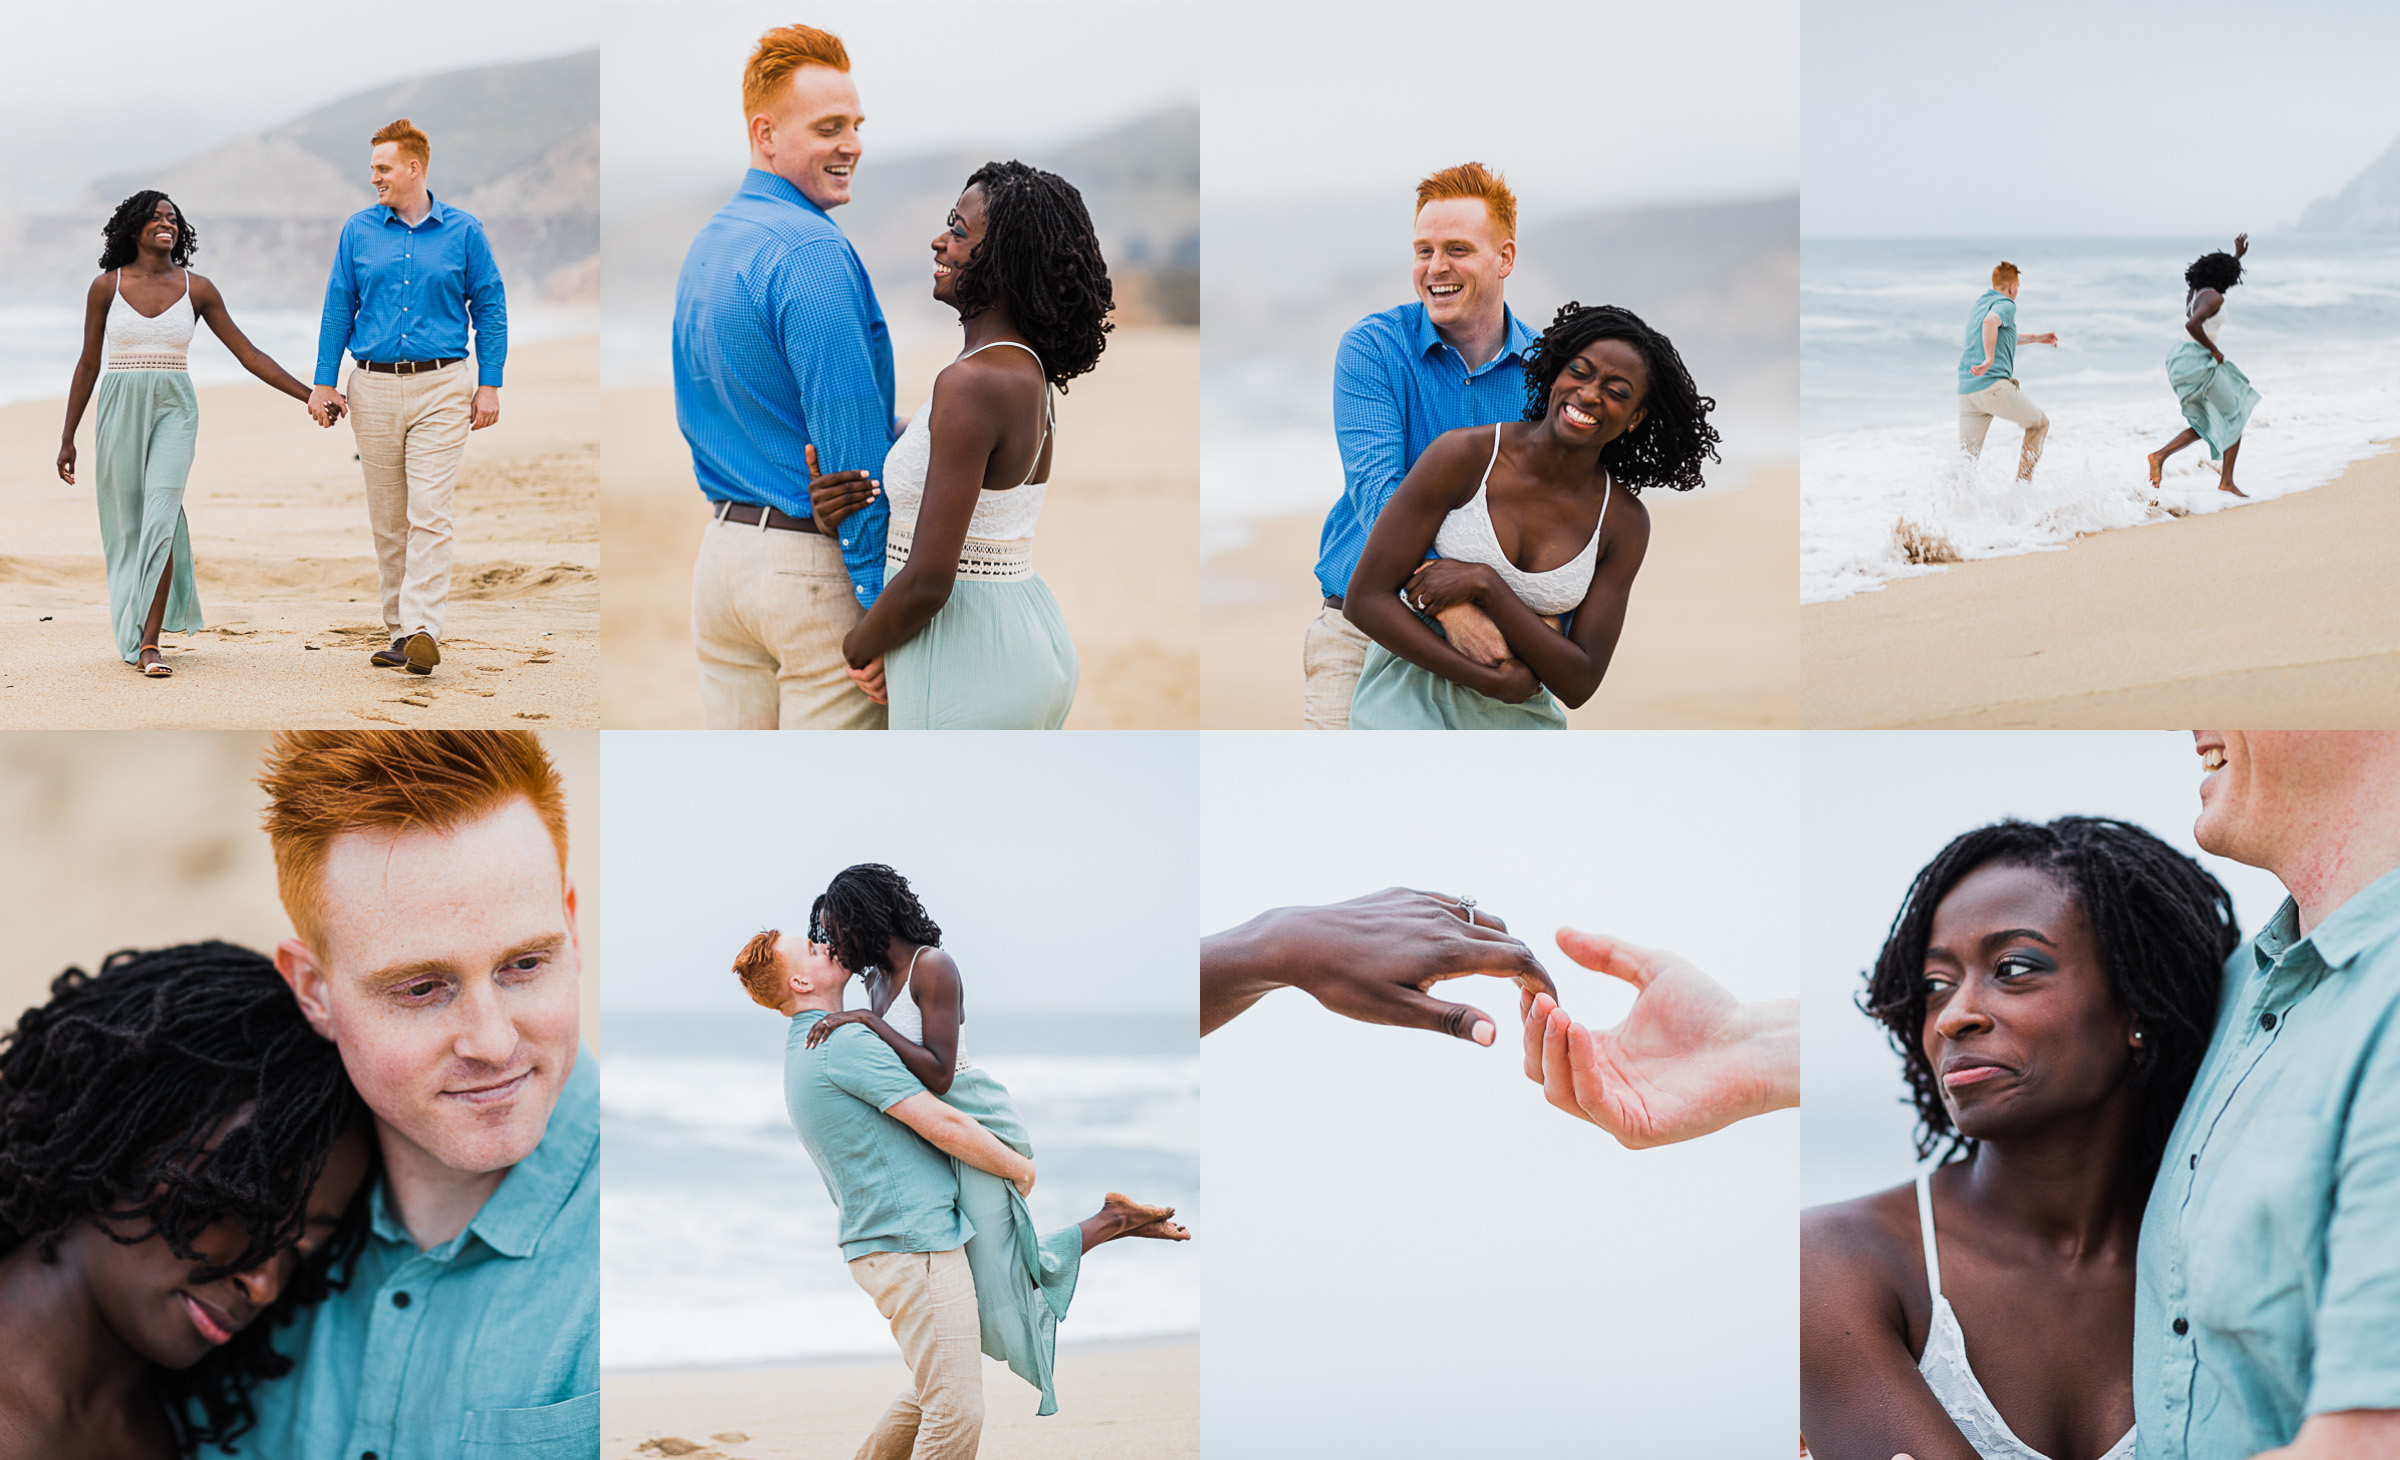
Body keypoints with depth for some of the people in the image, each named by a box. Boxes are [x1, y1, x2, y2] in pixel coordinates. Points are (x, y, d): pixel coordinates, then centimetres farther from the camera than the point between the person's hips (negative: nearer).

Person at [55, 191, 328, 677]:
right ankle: (133, 631, 25)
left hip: (174, 410, -1)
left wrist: (309, 395, 1)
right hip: (120, 411, 1)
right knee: (126, 525, 5)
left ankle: (149, 642, -18)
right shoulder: (106, 287, 2)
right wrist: (67, 438, 8)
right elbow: (88, 364, 8)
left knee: (160, 517, -16)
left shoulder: (197, 289, 3)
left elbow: (248, 354, 6)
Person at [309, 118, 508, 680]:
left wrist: (489, 385, -1)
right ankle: (398, 629, 16)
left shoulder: (463, 231, 2)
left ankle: (423, 629, -18)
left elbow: (490, 309, 4)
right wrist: (324, 382, 5)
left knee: (430, 515, -12)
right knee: (386, 521, 8)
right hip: (373, 389, 3)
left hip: (439, 388, -3)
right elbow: (338, 309, 10)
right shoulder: (358, 231, 7)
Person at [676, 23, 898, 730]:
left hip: (719, 547, 9)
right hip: (814, 565, -9)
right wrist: (889, 606, -17)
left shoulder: (704, 246, 14)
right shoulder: (812, 254, -16)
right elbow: (857, 448, -19)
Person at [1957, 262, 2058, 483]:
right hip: (1994, 386, -7)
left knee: (1967, 458, 5)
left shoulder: (1978, 306, 26)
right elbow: (1990, 322, -26)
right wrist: (1989, 360, -35)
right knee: (2039, 423, 15)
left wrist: (2035, 339, 49)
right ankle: (2023, 484, 9)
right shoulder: (2005, 304, -2)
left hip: (1966, 390, 7)